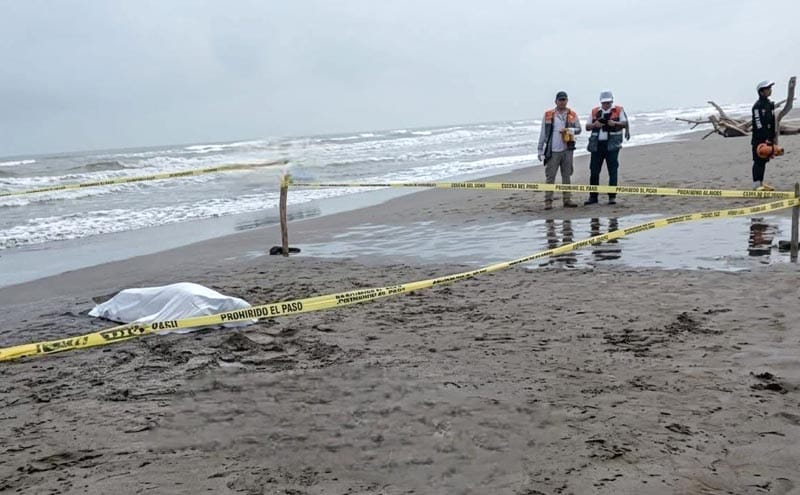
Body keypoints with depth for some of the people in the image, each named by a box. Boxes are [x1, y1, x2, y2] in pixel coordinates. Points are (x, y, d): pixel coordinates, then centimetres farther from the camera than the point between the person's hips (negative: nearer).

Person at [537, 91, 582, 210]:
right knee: (550, 176, -4)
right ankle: (548, 201, -2)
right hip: (552, 151, -2)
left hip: (567, 150, 2)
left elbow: (579, 129, 10)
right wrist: (540, 150, 3)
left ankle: (567, 199, 13)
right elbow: (543, 133, 6)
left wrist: (570, 130, -12)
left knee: (566, 175, 8)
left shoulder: (572, 115, 8)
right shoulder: (548, 115, 4)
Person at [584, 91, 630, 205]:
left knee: (613, 171, -3)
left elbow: (625, 123, -1)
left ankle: (612, 197, 2)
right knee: (594, 171, 1)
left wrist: (615, 123, -21)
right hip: (597, 144, 2)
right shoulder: (594, 112, 13)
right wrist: (594, 125, -10)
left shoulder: (619, 110, 6)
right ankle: (593, 197, 8)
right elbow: (587, 127, 12)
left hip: (612, 144, -2)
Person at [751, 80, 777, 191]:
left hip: (768, 138, 8)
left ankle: (761, 183, 17)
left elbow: (772, 122, 16)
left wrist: (772, 137, 13)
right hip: (759, 139, -8)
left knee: (764, 161, 11)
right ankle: (756, 184, -3)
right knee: (758, 161, -6)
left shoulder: (770, 104, 12)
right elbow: (758, 124, -18)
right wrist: (765, 139, -21)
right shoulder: (757, 106, -13)